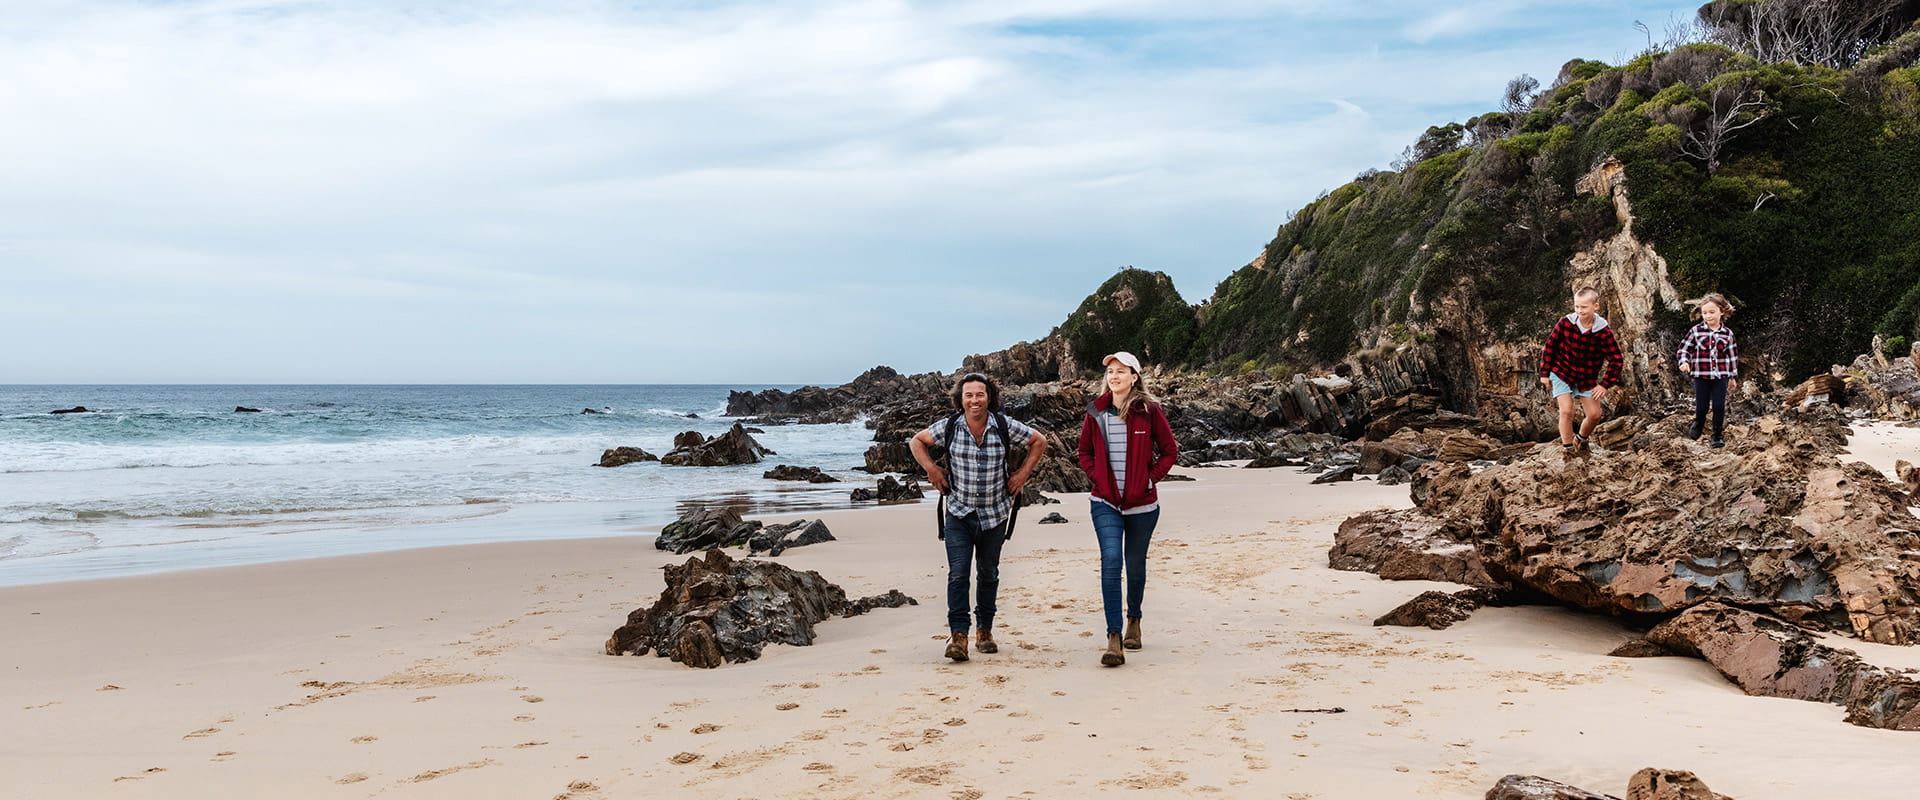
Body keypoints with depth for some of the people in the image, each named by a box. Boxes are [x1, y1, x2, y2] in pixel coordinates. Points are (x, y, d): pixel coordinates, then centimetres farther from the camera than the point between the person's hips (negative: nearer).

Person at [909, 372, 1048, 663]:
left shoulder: (1005, 426, -8)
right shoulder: (949, 427, -7)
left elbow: (1039, 441, 7)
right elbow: (917, 441, 10)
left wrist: (1023, 473, 0)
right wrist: (931, 469, -1)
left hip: (994, 515, 1)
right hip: (958, 513, -1)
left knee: (988, 574, 13)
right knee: (958, 573, -11)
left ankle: (984, 631, 26)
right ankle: (958, 635, -9)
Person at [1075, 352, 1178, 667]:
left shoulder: (1149, 412, -4)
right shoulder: (1096, 412, 3)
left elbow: (1169, 450, 4)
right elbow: (1084, 451, 15)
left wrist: (1151, 478, -6)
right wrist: (1096, 477, 0)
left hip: (1142, 504, 0)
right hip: (1106, 503, 0)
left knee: (1135, 564, 14)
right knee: (1111, 563, -13)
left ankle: (1134, 619, 40)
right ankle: (1114, 639, -16)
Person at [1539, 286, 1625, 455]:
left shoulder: (1604, 332, -17)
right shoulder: (1565, 323, -16)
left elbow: (1616, 359, -9)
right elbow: (1549, 347, -3)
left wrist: (1605, 384, -12)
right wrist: (1545, 373, -2)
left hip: (1588, 379, 2)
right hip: (1562, 373, -2)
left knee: (1595, 414, 3)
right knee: (1567, 411, -13)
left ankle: (1580, 439, 33)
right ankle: (1568, 449, 0)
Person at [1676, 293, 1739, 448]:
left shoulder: (1727, 333, 1)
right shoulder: (1696, 331, -4)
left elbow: (1733, 356, 8)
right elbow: (1683, 349, 1)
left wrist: (1733, 377, 12)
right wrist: (1684, 362, -19)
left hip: (1721, 376, 1)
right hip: (1701, 376, -1)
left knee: (1719, 407, 1)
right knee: (1701, 406, 5)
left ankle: (1718, 435, 15)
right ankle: (1698, 422, 37)